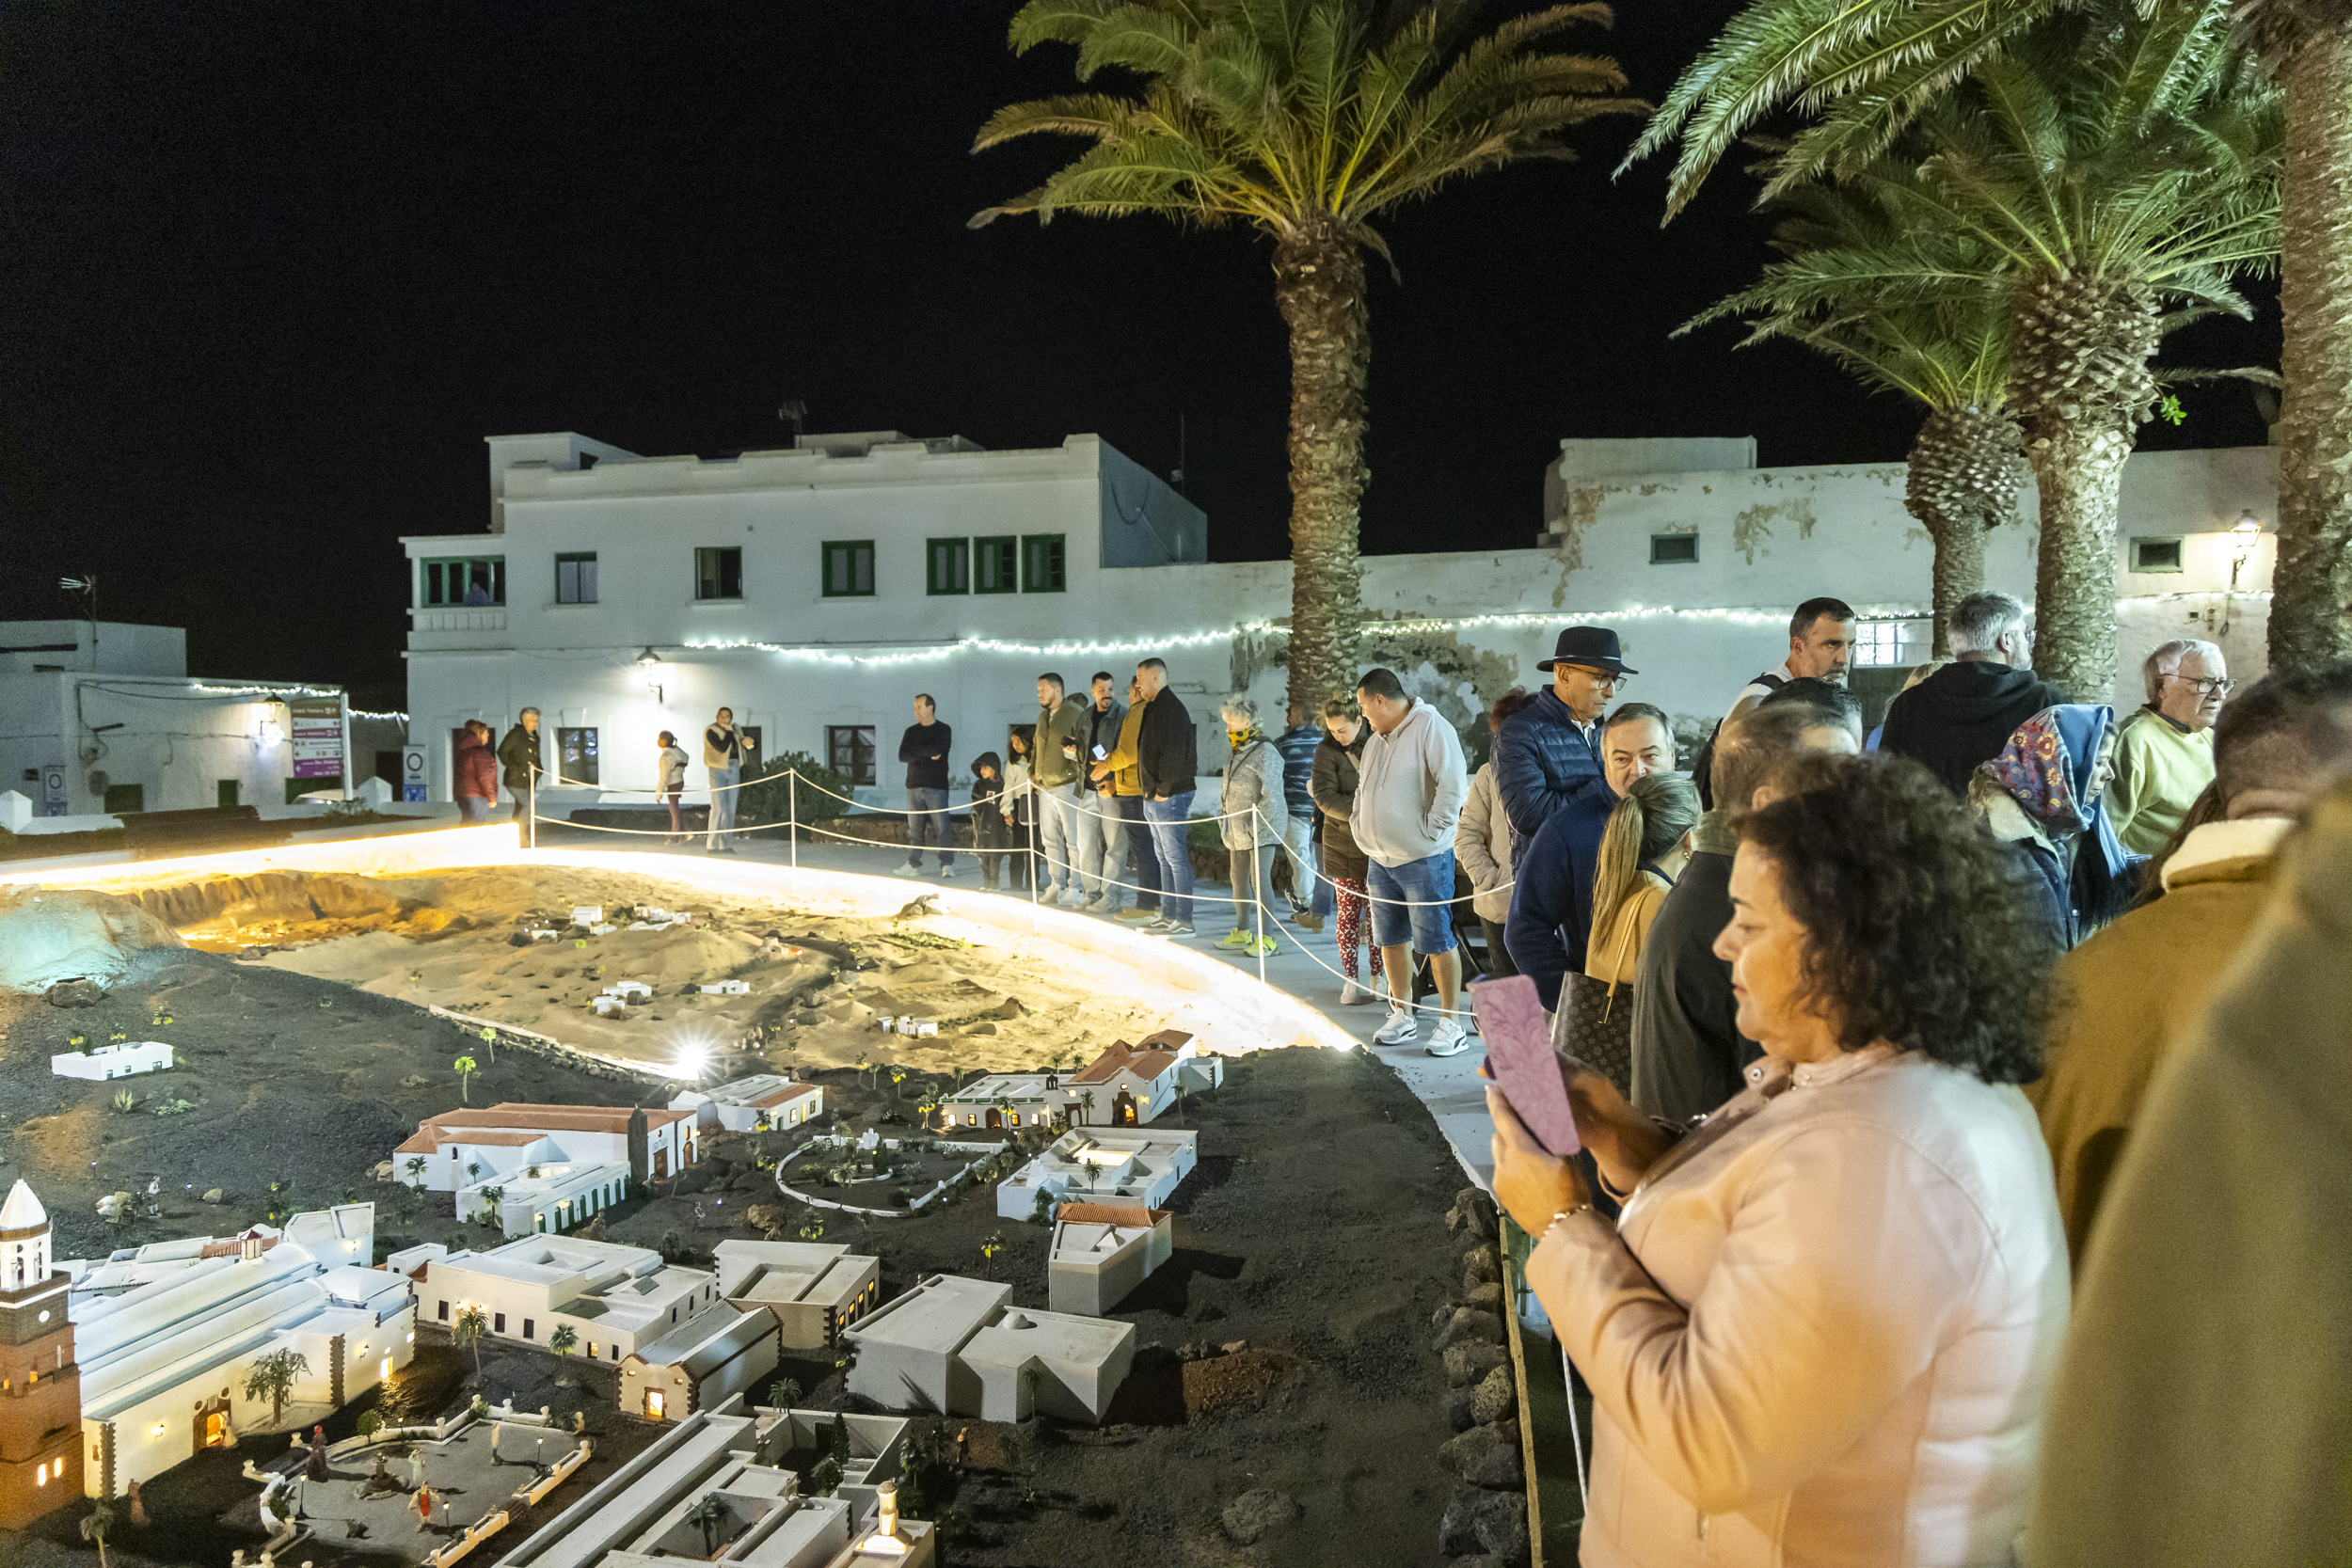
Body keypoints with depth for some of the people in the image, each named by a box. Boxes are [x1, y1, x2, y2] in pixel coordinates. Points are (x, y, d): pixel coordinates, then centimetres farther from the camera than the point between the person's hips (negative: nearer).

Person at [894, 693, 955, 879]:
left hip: (936, 786, -4)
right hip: (914, 786, 4)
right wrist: (927, 754, -9)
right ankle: (913, 864, 11)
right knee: (914, 827, 5)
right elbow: (902, 756, 1)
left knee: (941, 826, -9)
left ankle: (947, 864, -5)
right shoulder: (911, 731, 15)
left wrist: (915, 750, -5)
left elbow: (938, 750, -16)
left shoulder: (944, 730, 3)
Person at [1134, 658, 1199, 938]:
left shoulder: (1170, 708, -14)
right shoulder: (1154, 708, 18)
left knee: (1176, 857, -7)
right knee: (1165, 858, 14)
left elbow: (1174, 753, -22)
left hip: (1169, 797, -11)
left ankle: (1184, 921, -5)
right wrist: (1150, 792, 13)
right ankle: (1168, 916, 20)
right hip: (1154, 797, 11)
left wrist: (1164, 790, -20)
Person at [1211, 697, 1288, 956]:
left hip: (1262, 829, -9)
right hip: (1238, 830, 9)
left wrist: (1254, 824, -20)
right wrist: (1224, 818, 14)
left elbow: (1271, 795, -19)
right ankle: (1242, 932, 26)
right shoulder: (1237, 752, 14)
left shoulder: (1265, 752, -14)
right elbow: (1228, 792, 22)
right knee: (1239, 879, 14)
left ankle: (1266, 938, -5)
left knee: (1259, 881, -10)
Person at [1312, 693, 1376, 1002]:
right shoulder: (1327, 750, -5)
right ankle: (1351, 981, 12)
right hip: (1344, 844, -1)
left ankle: (1377, 978, 14)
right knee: (1347, 913, 3)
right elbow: (1326, 797, -13)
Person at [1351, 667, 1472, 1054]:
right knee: (1391, 939, 13)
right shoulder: (1375, 741, 15)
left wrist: (1430, 831, -17)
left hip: (1424, 860, -8)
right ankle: (1402, 1016, 25)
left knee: (1436, 942, -3)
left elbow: (1454, 784, -19)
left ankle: (1450, 1022, 5)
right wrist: (1358, 825, 13)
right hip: (1380, 859, 8)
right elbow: (1363, 791, 27)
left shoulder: (1431, 728, -12)